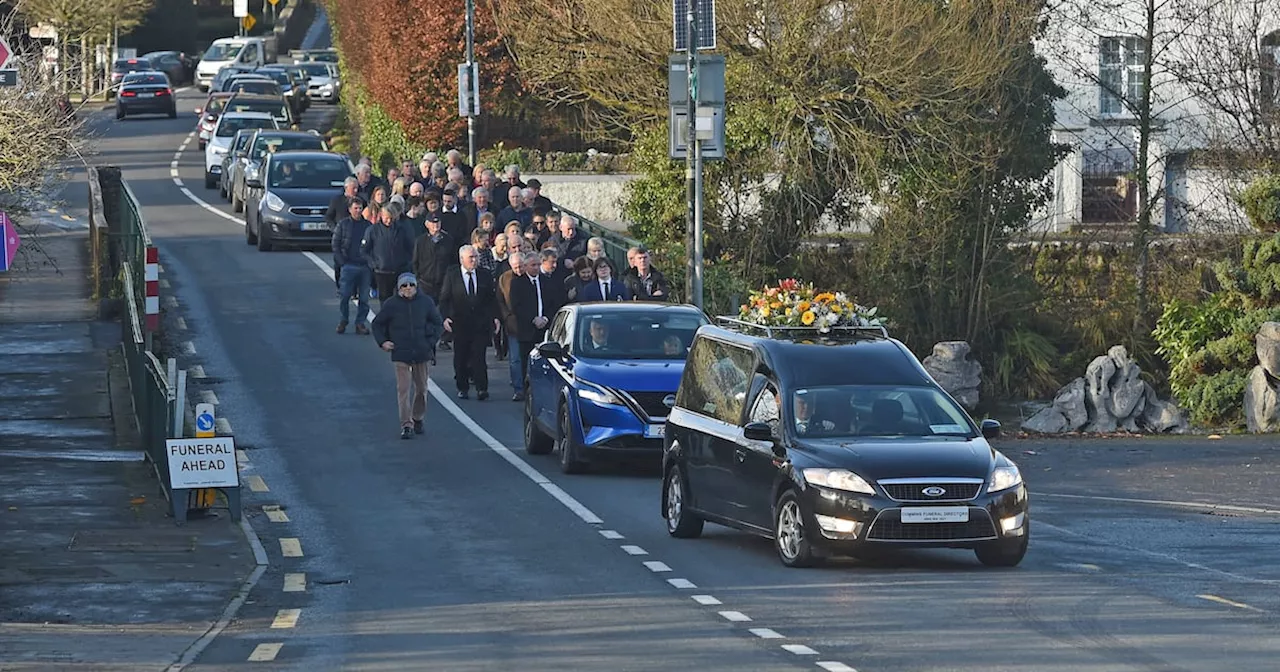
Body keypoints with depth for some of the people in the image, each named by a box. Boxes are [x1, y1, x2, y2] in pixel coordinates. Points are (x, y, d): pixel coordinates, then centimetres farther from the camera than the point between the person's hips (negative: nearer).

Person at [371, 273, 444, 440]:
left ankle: (418, 419, 31)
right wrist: (382, 342, -3)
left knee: (421, 388, 12)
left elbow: (438, 323, 12)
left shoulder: (425, 302, 0)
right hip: (401, 354, -2)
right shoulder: (392, 304, -3)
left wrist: (431, 341, 1)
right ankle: (406, 425, -8)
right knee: (403, 389, -8)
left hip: (421, 352, 2)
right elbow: (377, 324, 10)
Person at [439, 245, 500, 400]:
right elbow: (444, 299, -1)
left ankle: (481, 389, -5)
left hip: (481, 323, 0)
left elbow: (492, 299, 11)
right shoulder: (451, 275, 0)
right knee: (460, 357, 7)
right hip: (460, 323, 0)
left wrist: (495, 317, 1)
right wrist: (445, 317, -15)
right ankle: (462, 388, 19)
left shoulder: (485, 276, 5)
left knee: (479, 356, -7)